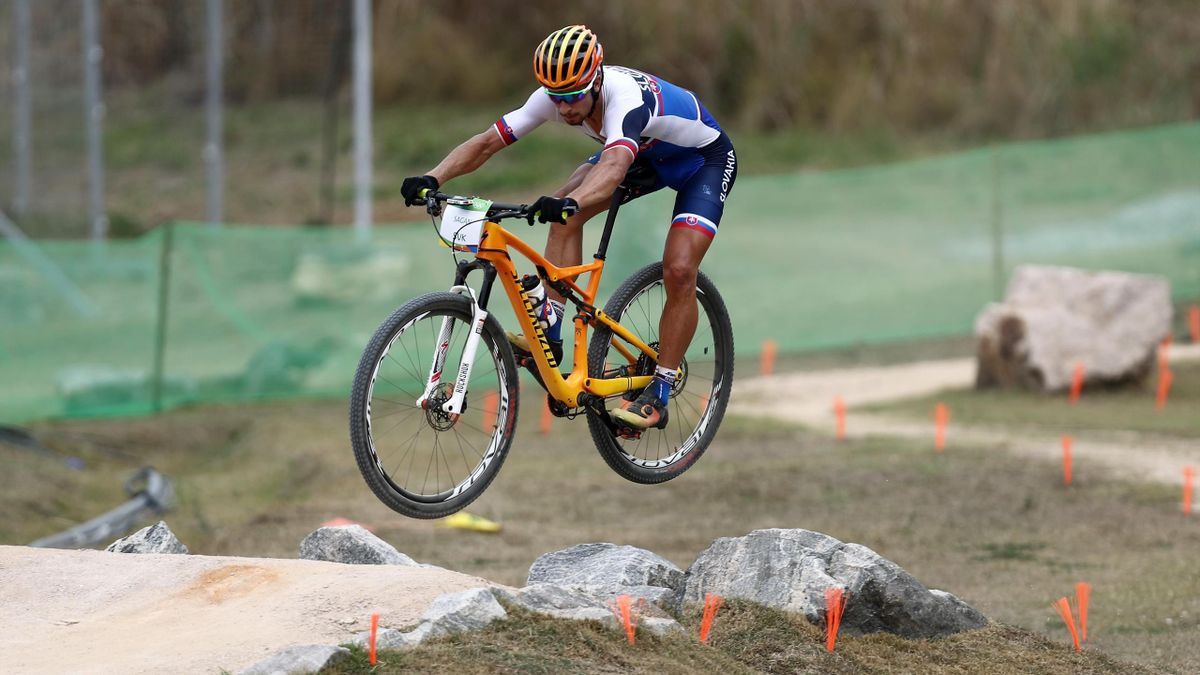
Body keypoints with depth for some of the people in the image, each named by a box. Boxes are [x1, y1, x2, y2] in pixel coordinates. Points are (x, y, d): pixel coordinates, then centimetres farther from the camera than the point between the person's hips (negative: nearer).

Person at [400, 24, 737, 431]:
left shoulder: (628, 98, -42)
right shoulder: (554, 96, -23)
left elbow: (613, 168, -61)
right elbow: (486, 142, -24)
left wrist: (568, 203, -79)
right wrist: (432, 179, -40)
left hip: (704, 159, -6)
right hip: (645, 156, 6)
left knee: (679, 271, -20)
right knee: (567, 212, -18)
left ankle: (658, 396, -9)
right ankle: (549, 334, -16)